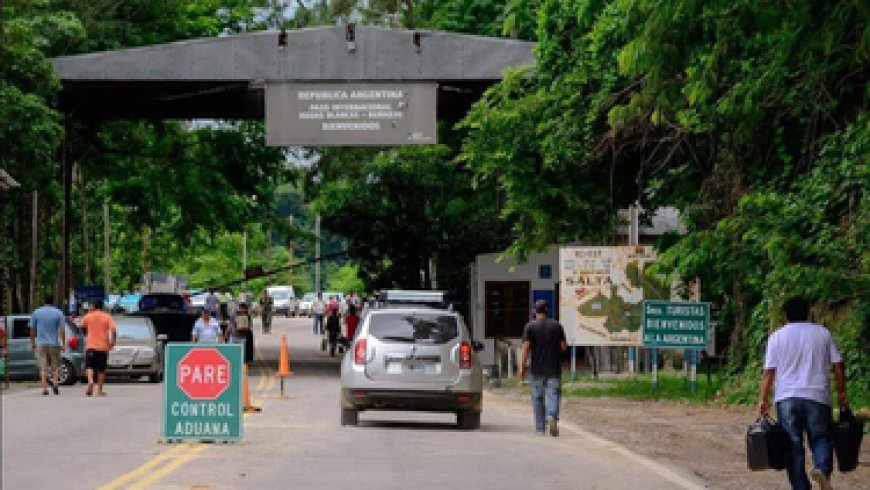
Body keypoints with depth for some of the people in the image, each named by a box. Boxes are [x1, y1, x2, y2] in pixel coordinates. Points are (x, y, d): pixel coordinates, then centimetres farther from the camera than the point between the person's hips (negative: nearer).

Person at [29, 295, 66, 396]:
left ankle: (44, 388, -6)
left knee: (43, 367, 2)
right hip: (54, 343, -1)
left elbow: (32, 330, 5)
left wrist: (33, 342, 14)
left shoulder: (36, 313, 2)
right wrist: (63, 344, -3)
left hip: (41, 344, 1)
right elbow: (62, 330, -7)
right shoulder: (58, 313, -3)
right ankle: (55, 384, -5)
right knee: (55, 366, 11)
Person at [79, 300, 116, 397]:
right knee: (101, 369, 9)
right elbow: (113, 330, -13)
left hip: (91, 346, -1)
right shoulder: (107, 317, 0)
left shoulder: (88, 316, 2)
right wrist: (112, 341, -3)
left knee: (89, 366, 1)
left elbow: (82, 327, 19)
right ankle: (99, 390, 11)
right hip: (103, 347, 1)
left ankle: (90, 382, -27)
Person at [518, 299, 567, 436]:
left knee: (537, 398, 10)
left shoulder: (530, 326, -3)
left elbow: (526, 347, -11)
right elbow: (563, 347, 3)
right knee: (553, 395, -1)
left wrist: (522, 367, -10)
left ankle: (540, 428, 13)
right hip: (554, 368, 0)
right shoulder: (557, 325, 2)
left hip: (537, 369, 0)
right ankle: (552, 417, -27)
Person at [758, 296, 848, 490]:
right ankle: (822, 468, -18)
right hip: (817, 397, 0)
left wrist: (763, 399, 2)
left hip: (786, 398, 0)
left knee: (793, 445, 5)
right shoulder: (823, 333, 7)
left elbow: (769, 371, 0)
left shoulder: (777, 337, 4)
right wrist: (842, 392, 14)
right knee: (821, 438, 10)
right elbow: (837, 364, 5)